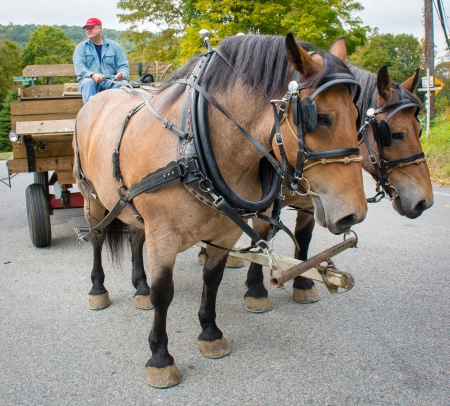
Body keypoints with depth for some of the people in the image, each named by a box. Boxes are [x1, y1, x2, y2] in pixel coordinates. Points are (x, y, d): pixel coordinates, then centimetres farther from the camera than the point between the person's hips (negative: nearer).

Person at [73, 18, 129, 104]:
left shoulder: (114, 46, 15)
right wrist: (92, 75, -25)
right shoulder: (81, 47, 12)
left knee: (123, 83, -29)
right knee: (88, 82, -34)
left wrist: (121, 74, -16)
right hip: (90, 80, -1)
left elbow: (124, 66, 10)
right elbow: (79, 68, -3)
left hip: (111, 81, 1)